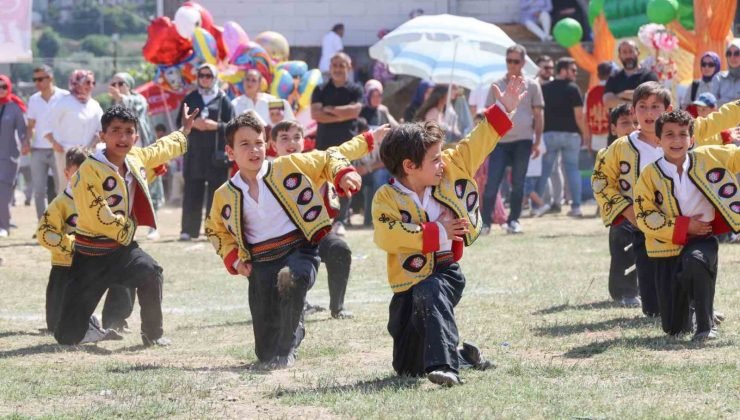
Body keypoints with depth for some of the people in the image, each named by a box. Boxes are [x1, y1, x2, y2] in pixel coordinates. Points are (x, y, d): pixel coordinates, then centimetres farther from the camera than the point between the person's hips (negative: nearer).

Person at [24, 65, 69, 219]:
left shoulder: (64, 97, -4)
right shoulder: (33, 99, 9)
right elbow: (31, 125, 15)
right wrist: (27, 141, -3)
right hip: (38, 150, 4)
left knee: (61, 190, 2)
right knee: (39, 191, 2)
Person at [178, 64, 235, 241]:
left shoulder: (223, 99, 5)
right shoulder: (190, 98, 12)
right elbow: (180, 122, 10)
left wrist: (215, 125, -15)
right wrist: (192, 124, -10)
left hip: (216, 153, -2)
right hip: (194, 152, 2)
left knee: (216, 192, -1)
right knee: (192, 193, -1)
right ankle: (188, 230, 1)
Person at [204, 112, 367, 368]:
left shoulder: (289, 167, -1)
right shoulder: (225, 196, 5)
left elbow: (326, 159, 9)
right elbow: (216, 229, 23)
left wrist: (343, 174, -12)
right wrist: (233, 259, 8)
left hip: (299, 250, -2)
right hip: (261, 264, 3)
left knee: (289, 279, -41)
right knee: (265, 352, 1)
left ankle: (286, 351, -19)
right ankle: (294, 332, 40)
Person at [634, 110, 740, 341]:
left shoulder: (708, 158, -2)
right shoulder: (650, 175, -5)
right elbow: (645, 217, -7)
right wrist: (684, 226, -15)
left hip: (702, 239, 0)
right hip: (669, 248, 0)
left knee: (695, 260, -42)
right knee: (673, 328, -2)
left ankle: (706, 326, -22)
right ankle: (688, 304, 38)